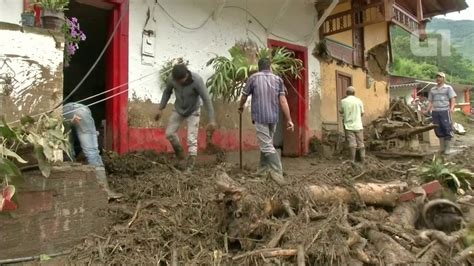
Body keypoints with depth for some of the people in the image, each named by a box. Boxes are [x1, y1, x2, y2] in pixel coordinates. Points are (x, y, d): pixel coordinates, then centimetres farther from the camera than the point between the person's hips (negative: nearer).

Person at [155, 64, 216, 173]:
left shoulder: (197, 80, -32)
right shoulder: (173, 79, -21)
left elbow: (207, 99, -28)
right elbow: (167, 92, 0)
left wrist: (212, 120, -29)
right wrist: (161, 109, 1)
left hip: (193, 112, -4)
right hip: (178, 110, 4)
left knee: (191, 139, -8)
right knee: (169, 133, 3)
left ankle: (190, 167, 0)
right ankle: (180, 154, 27)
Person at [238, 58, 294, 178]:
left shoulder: (253, 78, 2)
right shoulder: (278, 79, 7)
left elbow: (244, 96, 12)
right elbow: (283, 101, -1)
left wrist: (241, 107, 33)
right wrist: (289, 119, 0)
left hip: (260, 116, -4)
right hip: (273, 117, 4)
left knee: (267, 146, -7)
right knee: (266, 144, 18)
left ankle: (278, 174, -16)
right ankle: (262, 171, 26)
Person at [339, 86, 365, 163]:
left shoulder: (343, 101, -4)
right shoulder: (359, 101, 0)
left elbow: (341, 112, 6)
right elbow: (362, 113, 3)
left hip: (349, 125, -1)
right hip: (358, 125, 1)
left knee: (352, 143, 0)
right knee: (360, 143, 8)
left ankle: (353, 160, 1)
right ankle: (363, 159, 13)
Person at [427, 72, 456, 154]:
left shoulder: (448, 88, 6)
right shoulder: (432, 89, 16)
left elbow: (453, 99, -2)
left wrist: (452, 108, -19)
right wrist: (428, 110, 1)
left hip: (445, 111, -4)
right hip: (435, 112, 4)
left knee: (447, 129, -4)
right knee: (438, 130, 6)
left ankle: (448, 148, 4)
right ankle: (442, 147, 16)